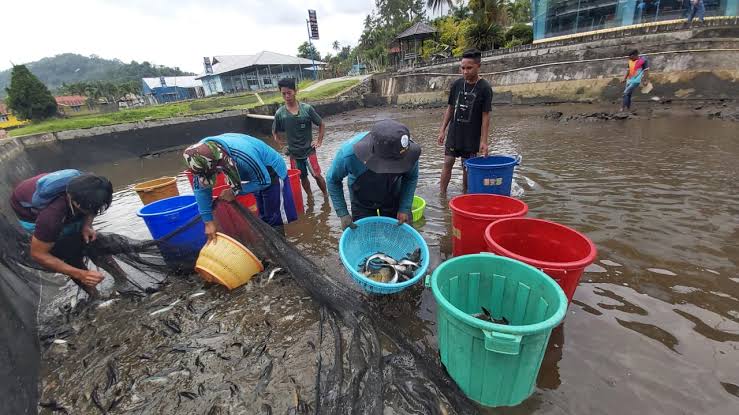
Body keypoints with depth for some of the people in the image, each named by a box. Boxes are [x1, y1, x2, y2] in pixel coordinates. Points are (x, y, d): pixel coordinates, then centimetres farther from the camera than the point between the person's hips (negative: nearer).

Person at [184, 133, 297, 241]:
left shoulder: (242, 156, -42)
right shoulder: (203, 152, -22)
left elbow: (263, 181, -27)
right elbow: (200, 186, -14)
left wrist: (234, 192, -24)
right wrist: (208, 221, -15)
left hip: (272, 173, -6)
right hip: (257, 171, 7)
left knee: (274, 220, -3)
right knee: (263, 217, 18)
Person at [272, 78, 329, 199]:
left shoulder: (307, 108, -11)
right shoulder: (279, 113, -6)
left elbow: (321, 124, 0)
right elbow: (275, 132, 10)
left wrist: (319, 141, -2)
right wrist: (279, 141, -1)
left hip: (308, 150, -2)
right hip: (293, 153, 2)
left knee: (316, 175, 1)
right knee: (302, 177, 13)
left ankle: (326, 195, 22)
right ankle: (310, 197, 31)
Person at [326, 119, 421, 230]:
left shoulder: (406, 151, -33)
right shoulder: (348, 153, -37)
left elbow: (411, 178, -11)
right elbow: (333, 180, -16)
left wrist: (405, 208, -17)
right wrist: (343, 213, -19)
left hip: (393, 198, 2)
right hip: (361, 201, -1)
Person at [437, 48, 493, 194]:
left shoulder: (484, 88, -9)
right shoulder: (457, 84, 2)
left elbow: (486, 116, -9)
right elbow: (450, 108, 9)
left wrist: (484, 141, -12)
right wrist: (442, 129, 5)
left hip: (472, 137, -3)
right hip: (454, 133, 3)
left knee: (467, 166, 6)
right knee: (448, 162, 0)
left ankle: (465, 194, 22)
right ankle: (442, 194, 9)